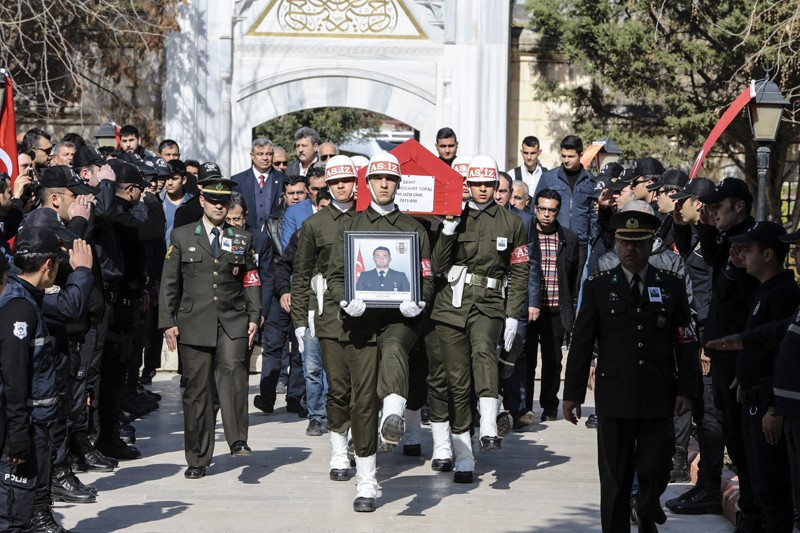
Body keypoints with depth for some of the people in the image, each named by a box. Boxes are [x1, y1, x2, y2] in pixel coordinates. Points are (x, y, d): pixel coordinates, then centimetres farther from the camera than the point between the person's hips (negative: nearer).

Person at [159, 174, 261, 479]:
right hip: (194, 322, 0)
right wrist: (168, 322, 1)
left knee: (232, 368, -26)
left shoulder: (242, 239, 13)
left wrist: (254, 317, 3)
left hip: (233, 320, 0)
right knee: (197, 389, 2)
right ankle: (197, 460, 10)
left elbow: (252, 281, 14)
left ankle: (237, 440, -27)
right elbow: (169, 283, 8)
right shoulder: (181, 237, 9)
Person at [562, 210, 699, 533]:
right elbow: (581, 343, 3)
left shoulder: (672, 286, 7)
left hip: (659, 397, 1)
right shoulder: (598, 287, 4)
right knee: (615, 478, 2)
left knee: (656, 470, 0)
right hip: (614, 396, -1)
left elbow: (686, 343, 7)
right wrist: (572, 394, 0)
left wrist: (686, 389, -2)